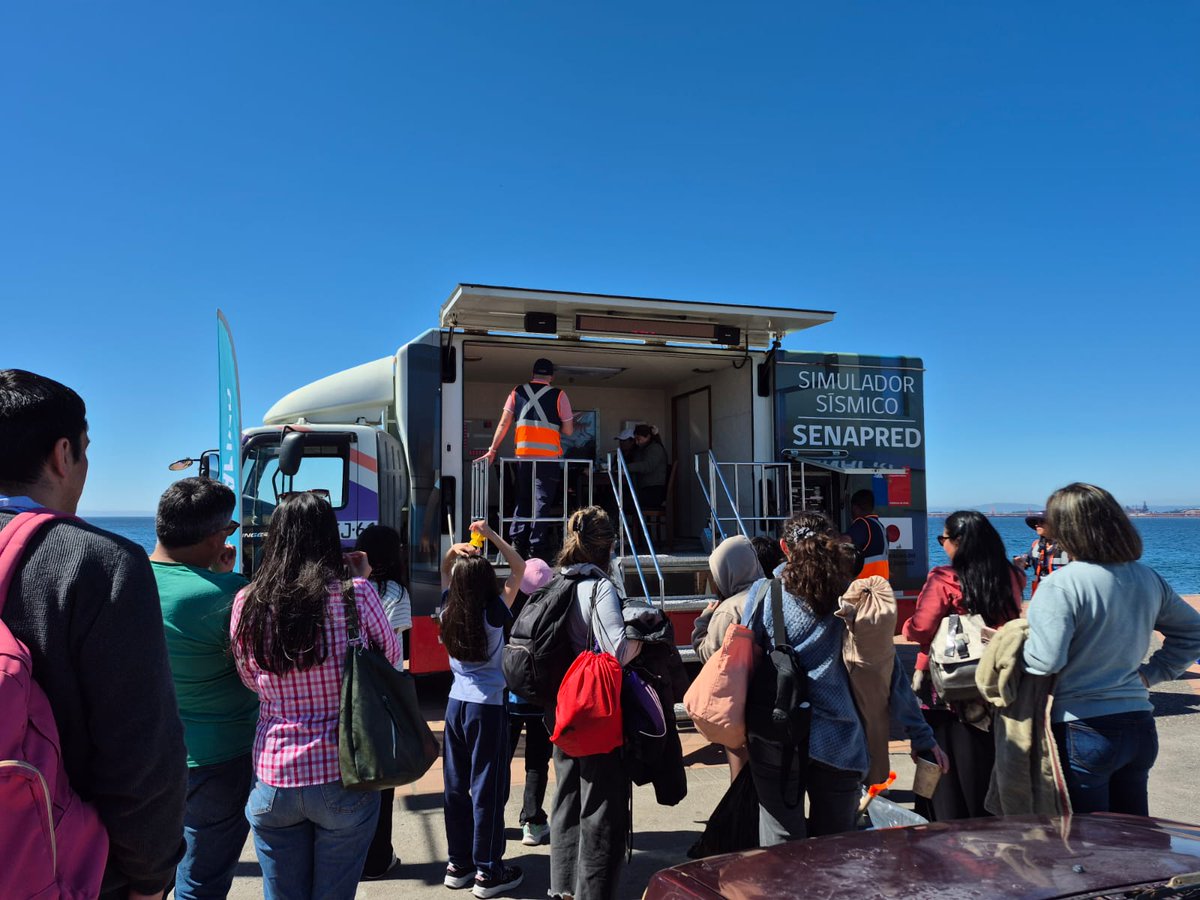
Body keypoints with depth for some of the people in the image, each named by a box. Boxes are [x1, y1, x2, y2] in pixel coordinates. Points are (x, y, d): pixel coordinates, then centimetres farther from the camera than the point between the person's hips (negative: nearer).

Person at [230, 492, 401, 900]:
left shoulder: (248, 604, -5)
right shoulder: (355, 594, -13)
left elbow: (252, 681, 10)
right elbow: (391, 656, 4)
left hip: (273, 779, 2)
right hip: (343, 778, -2)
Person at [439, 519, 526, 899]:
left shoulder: (449, 612, -2)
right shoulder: (493, 615, -16)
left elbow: (445, 573, 16)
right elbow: (519, 569, -9)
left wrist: (452, 553, -2)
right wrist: (492, 535, -12)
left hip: (456, 704, 6)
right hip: (488, 708, -5)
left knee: (456, 786, 14)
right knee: (488, 789, 3)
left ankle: (458, 865, 25)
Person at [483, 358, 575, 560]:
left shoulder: (517, 392, 8)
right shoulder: (558, 395, 0)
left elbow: (503, 424, 5)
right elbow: (568, 431, 1)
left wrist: (493, 449, 9)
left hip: (523, 455, 3)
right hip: (549, 456, -3)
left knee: (522, 499, 14)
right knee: (542, 500, 2)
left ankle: (517, 540, 11)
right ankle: (536, 546, 0)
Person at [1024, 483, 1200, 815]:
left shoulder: (1061, 584, -19)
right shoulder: (1148, 579, 4)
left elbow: (1045, 660, -23)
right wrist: (1151, 672, 14)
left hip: (1083, 730, -6)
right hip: (1141, 726, 7)